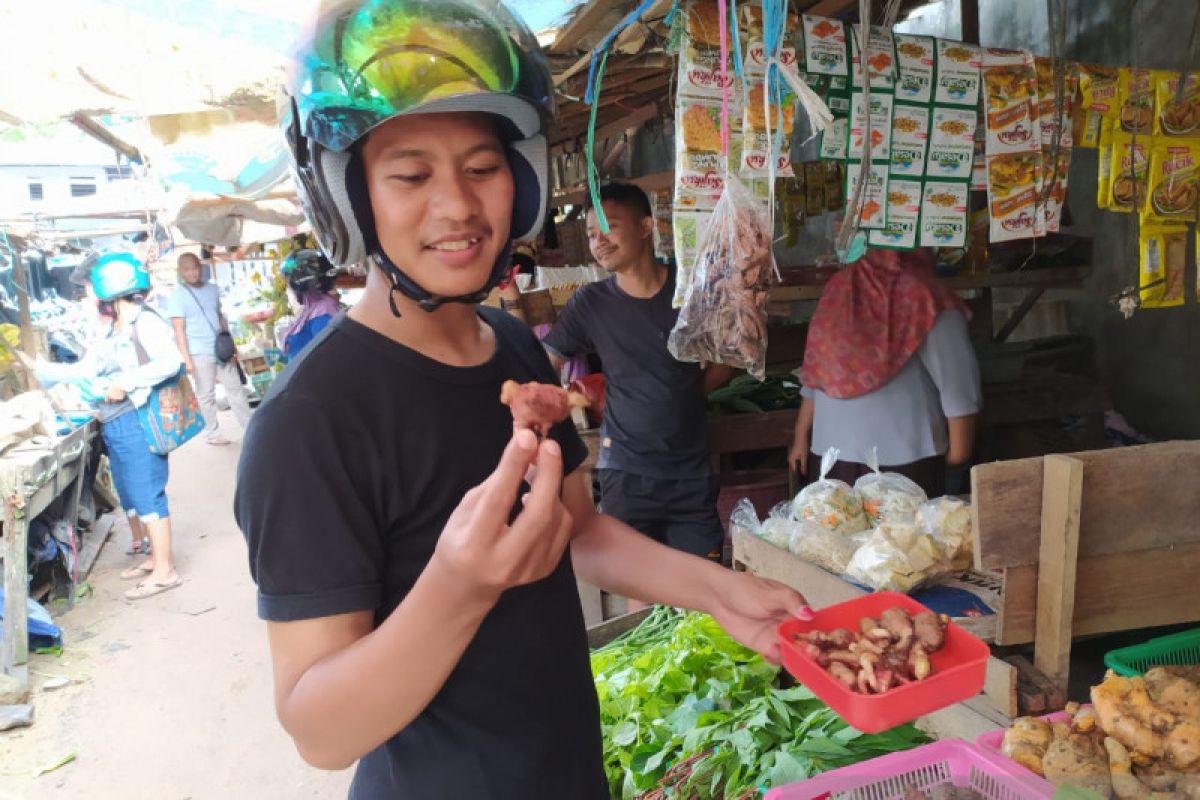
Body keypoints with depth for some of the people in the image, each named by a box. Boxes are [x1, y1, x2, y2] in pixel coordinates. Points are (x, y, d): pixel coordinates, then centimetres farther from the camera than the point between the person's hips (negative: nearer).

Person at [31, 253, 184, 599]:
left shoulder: (145, 322, -11)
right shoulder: (111, 333, 15)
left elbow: (170, 362, -24)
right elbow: (85, 370, 18)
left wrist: (125, 383, -22)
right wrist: (41, 369, 20)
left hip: (136, 422, -9)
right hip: (115, 426, 9)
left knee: (147, 495, -6)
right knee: (133, 496, 15)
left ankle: (165, 570, 1)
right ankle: (155, 556, 27)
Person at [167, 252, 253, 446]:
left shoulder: (212, 289, 9)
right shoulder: (177, 296, -7)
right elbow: (179, 330, -10)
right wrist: (187, 358, -15)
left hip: (222, 349, 5)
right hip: (200, 353, -5)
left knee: (235, 388, 8)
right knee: (207, 395, 4)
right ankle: (212, 433, 15)